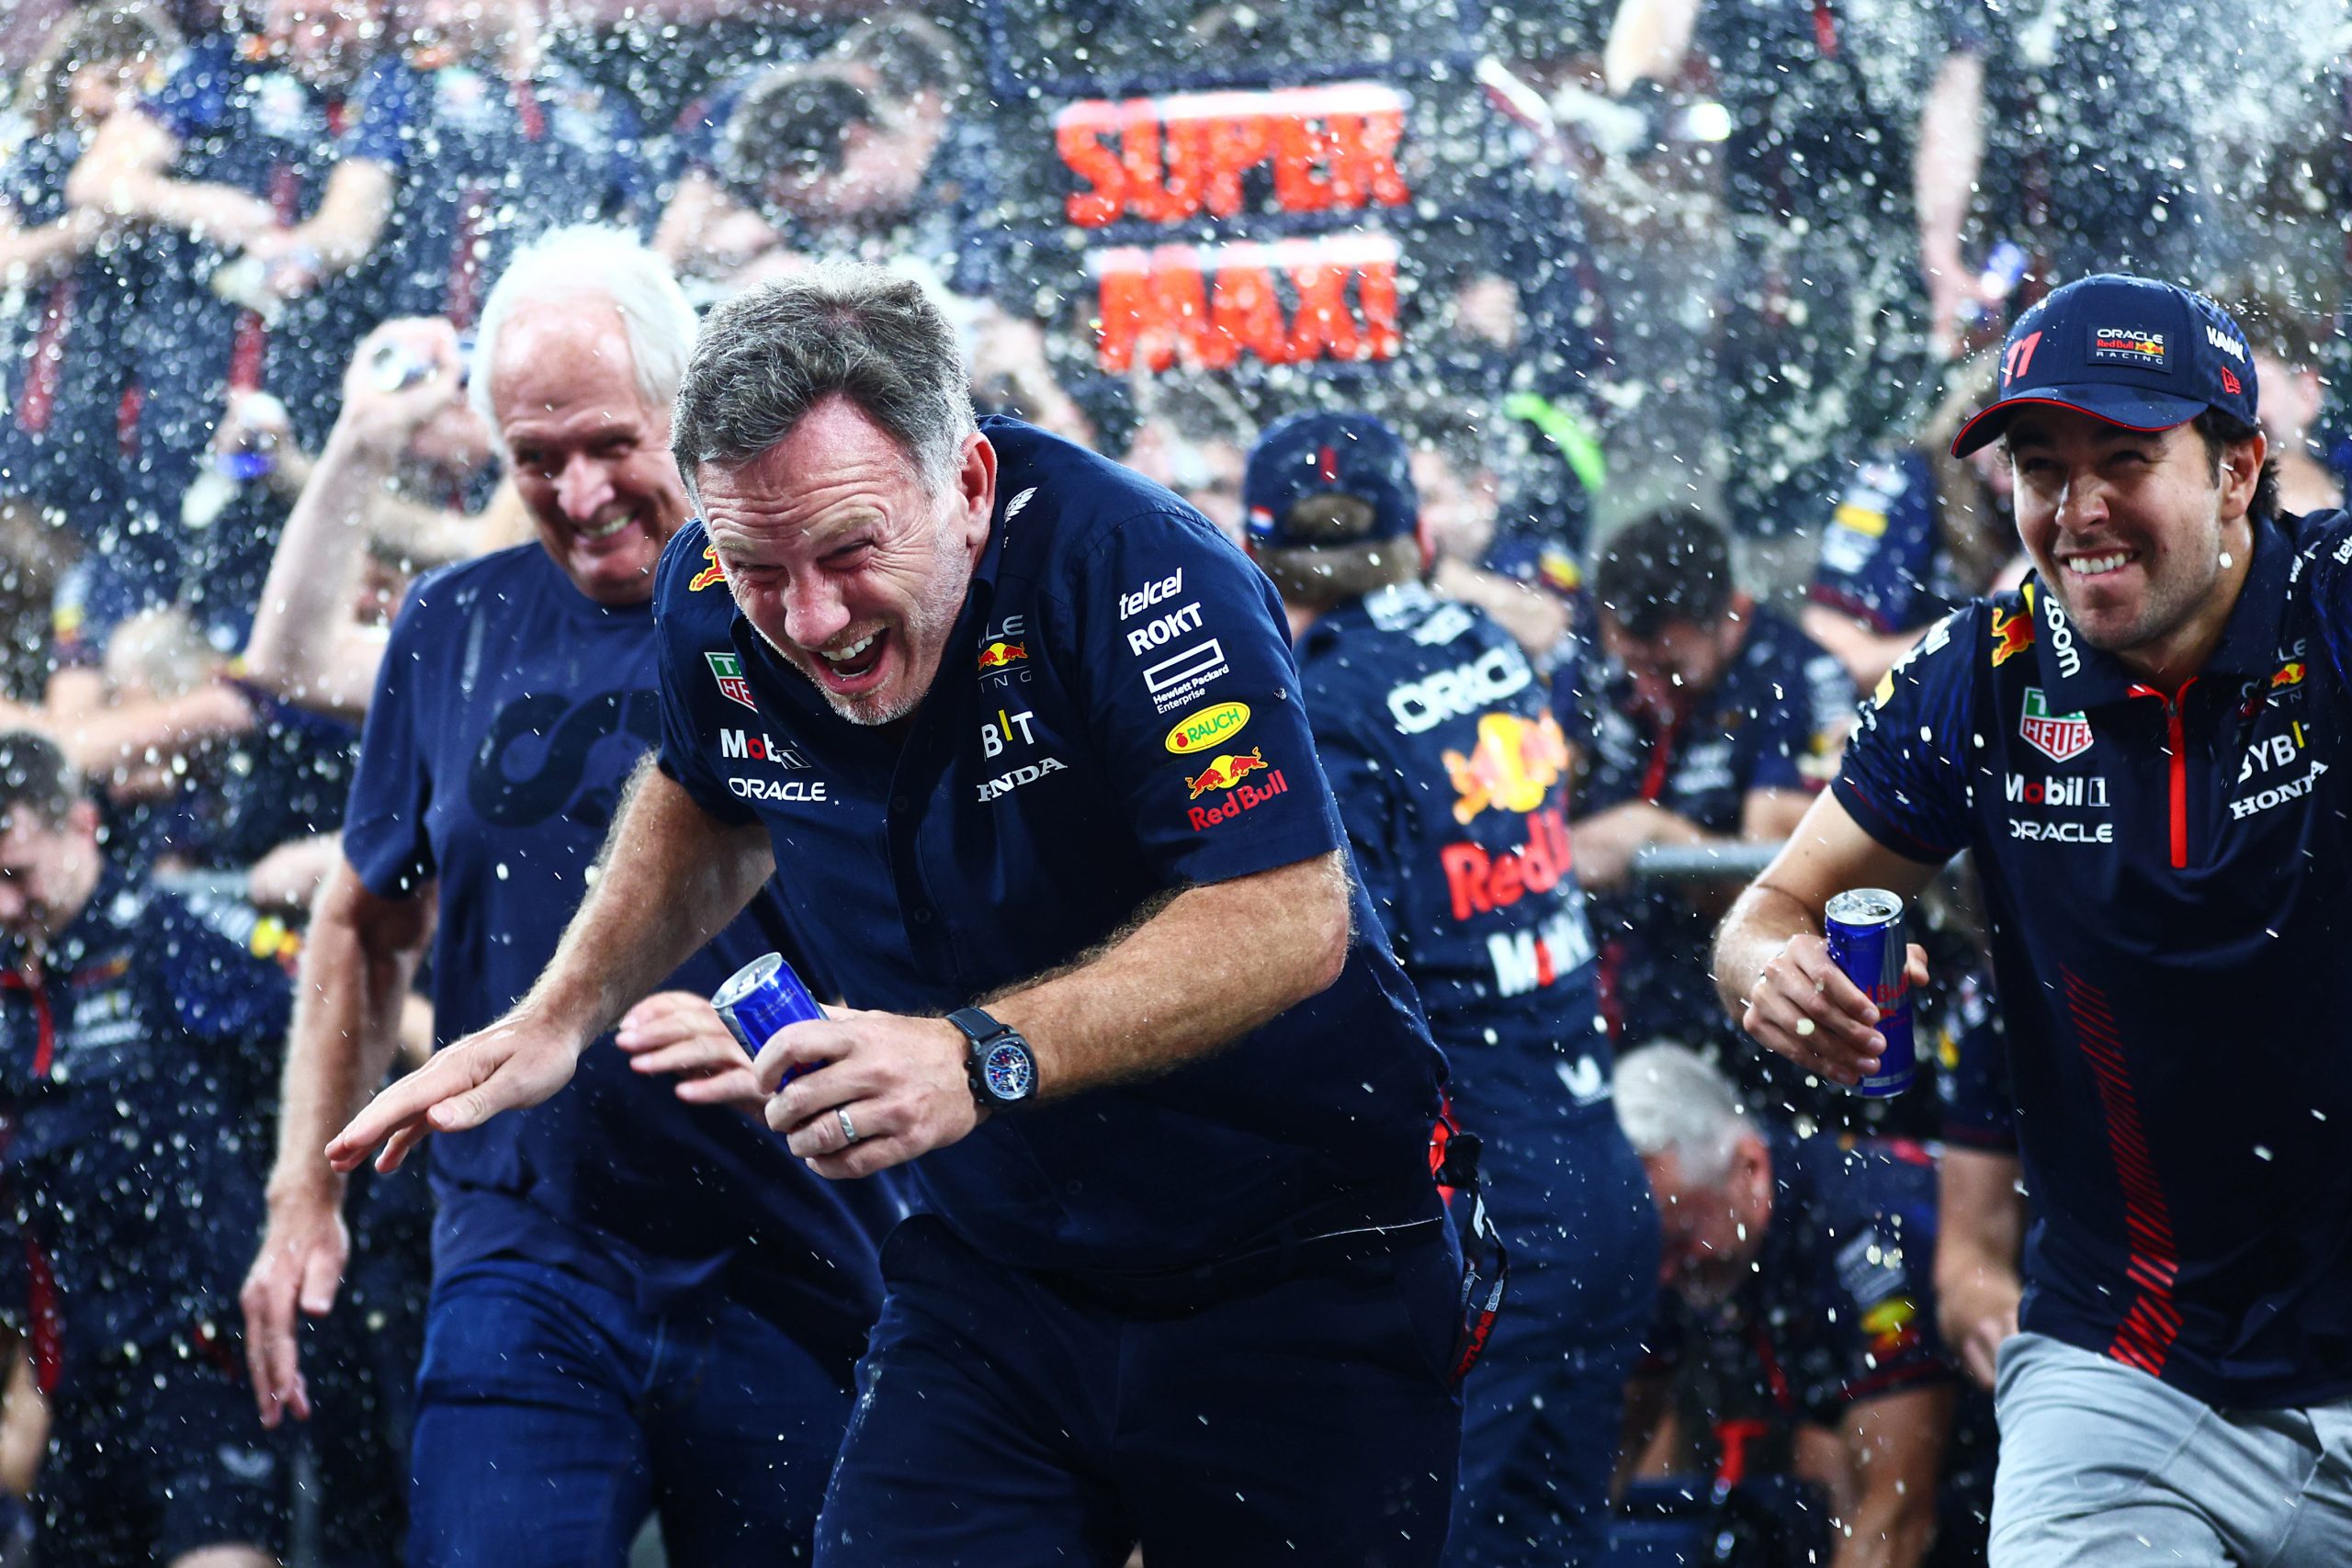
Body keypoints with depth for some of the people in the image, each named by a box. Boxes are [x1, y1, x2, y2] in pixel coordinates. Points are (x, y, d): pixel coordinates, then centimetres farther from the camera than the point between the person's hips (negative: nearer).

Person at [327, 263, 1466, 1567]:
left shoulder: (1124, 567, -25)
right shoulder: (714, 604, -7)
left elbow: (1292, 918, -32)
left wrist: (985, 1057, -41)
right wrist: (558, 1019, 7)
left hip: (1295, 1288, -4)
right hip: (997, 1266, 4)